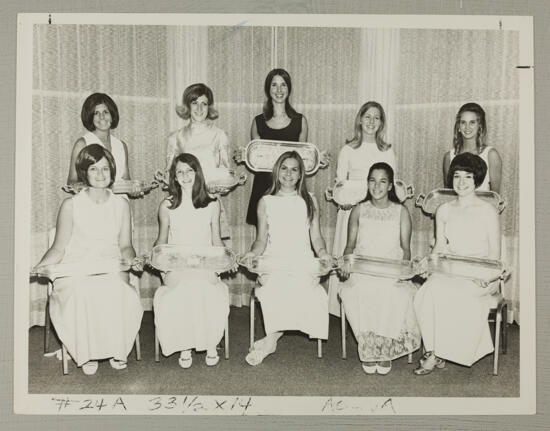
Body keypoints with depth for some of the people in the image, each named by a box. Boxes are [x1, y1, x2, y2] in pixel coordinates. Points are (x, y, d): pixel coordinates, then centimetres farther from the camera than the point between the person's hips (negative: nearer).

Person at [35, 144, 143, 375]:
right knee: (81, 296, -34)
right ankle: (87, 353, -9)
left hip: (111, 270, 2)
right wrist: (36, 269, -13)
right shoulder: (71, 205, 2)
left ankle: (116, 350, -6)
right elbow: (59, 248, 4)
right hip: (75, 271, -1)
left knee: (119, 295, -31)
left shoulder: (121, 204, 9)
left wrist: (133, 260, -10)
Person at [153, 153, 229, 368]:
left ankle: (210, 343, -12)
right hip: (175, 268, 0)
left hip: (205, 266, 0)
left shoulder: (212, 204, 12)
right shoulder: (167, 206, 11)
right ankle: (184, 345, -17)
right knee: (183, 288, -34)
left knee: (211, 293, -32)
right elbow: (161, 241, 18)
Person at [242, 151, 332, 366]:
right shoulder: (266, 202, 12)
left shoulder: (309, 201, 14)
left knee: (304, 286, -30)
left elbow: (316, 237, 12)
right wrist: (253, 252, -7)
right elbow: (261, 240, 13)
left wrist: (322, 252, -8)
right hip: (273, 261, 0)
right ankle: (272, 340, -14)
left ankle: (270, 340, -15)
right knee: (275, 289, -33)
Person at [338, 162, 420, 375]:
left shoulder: (401, 212, 10)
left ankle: (386, 348, -10)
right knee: (354, 293, -32)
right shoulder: (358, 211, 13)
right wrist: (346, 263, -7)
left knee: (398, 295, -33)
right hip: (362, 271, 1)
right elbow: (350, 245, 13)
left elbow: (406, 248, 8)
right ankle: (368, 348, -12)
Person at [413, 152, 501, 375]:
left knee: (437, 290, -31)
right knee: (425, 292, -29)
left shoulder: (488, 211, 1)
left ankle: (435, 353, -15)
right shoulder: (444, 210, 12)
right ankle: (435, 352, -18)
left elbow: (495, 253, 1)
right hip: (448, 273, 4)